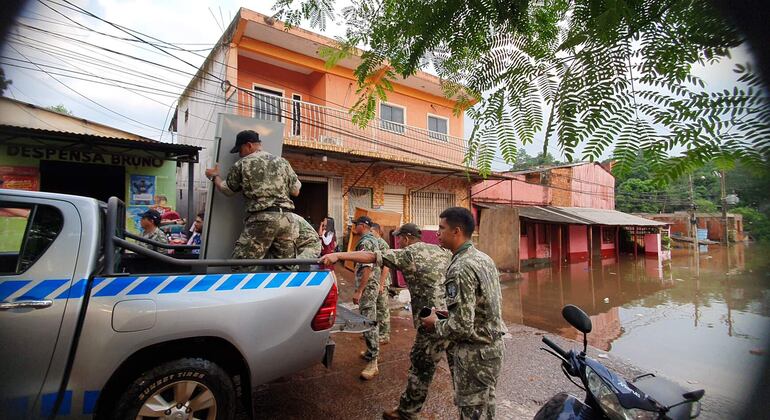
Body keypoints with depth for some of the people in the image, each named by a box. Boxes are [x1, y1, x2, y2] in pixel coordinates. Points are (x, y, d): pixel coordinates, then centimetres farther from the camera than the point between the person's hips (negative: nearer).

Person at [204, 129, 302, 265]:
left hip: (261, 219, -4)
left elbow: (227, 190, 18)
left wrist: (214, 176, 37)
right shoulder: (282, 162, 14)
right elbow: (296, 191, 16)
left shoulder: (241, 165, 5)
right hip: (286, 218, 4)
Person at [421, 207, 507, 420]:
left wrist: (436, 324, -10)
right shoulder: (484, 258, 4)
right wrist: (451, 313, 13)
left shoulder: (460, 269, -25)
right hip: (493, 346, 9)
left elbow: (461, 326, -28)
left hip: (474, 353, -9)